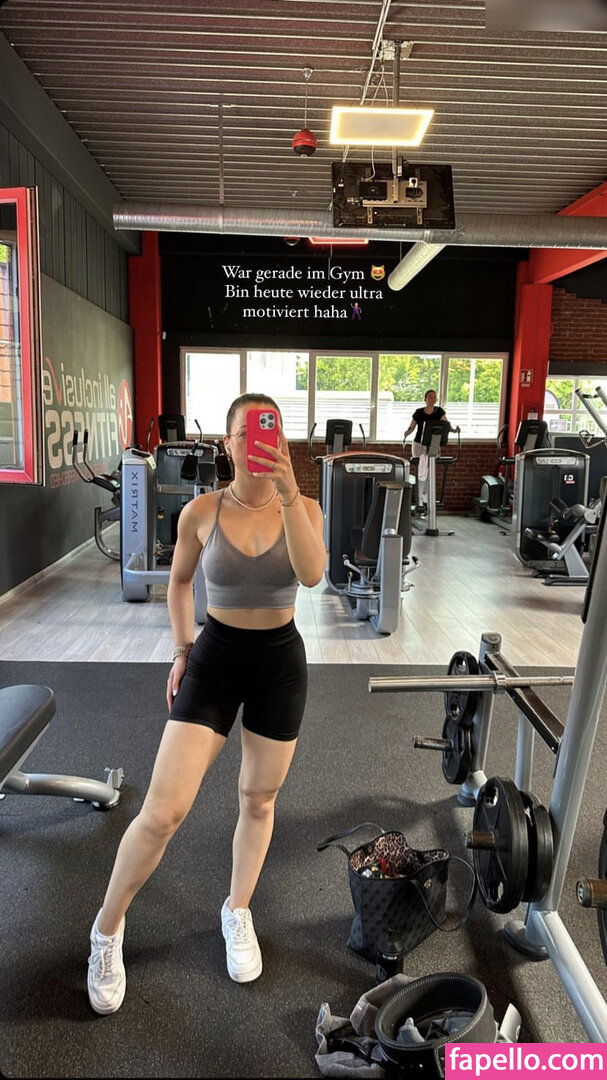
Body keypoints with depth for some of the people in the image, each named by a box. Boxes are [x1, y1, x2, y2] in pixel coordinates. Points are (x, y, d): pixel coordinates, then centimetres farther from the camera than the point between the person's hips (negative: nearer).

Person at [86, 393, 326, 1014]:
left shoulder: (304, 509, -7)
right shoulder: (201, 512, -8)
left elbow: (311, 574, -28)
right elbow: (179, 579, 10)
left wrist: (287, 491, -37)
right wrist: (182, 649, 6)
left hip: (280, 661, 1)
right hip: (214, 658, -1)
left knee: (258, 801, 16)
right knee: (163, 811, -6)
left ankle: (238, 912, 43)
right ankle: (108, 927, 22)